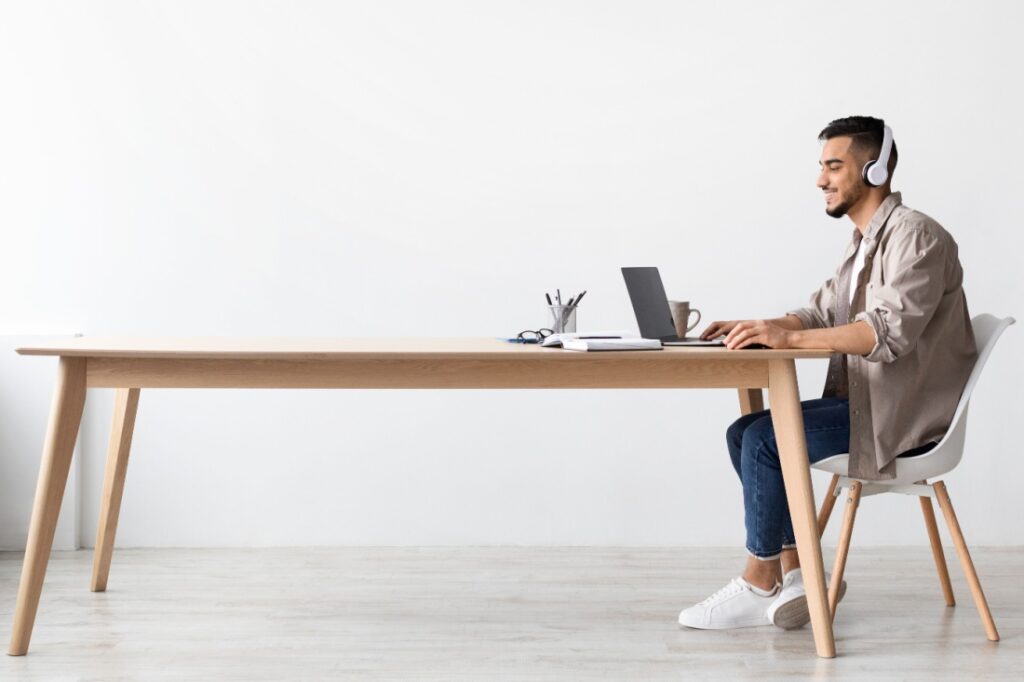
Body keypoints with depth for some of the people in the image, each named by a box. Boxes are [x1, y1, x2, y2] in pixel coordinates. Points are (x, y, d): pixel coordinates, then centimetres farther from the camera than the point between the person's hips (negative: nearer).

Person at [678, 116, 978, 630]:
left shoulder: (916, 237, -14)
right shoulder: (864, 241, 18)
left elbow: (889, 330, -28)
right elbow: (821, 313, 18)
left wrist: (788, 337, -32)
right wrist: (757, 328, -1)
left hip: (905, 413, -10)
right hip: (869, 401, 10)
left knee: (764, 438, -19)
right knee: (744, 433, -1)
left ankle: (759, 585, -5)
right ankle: (794, 574, 0)